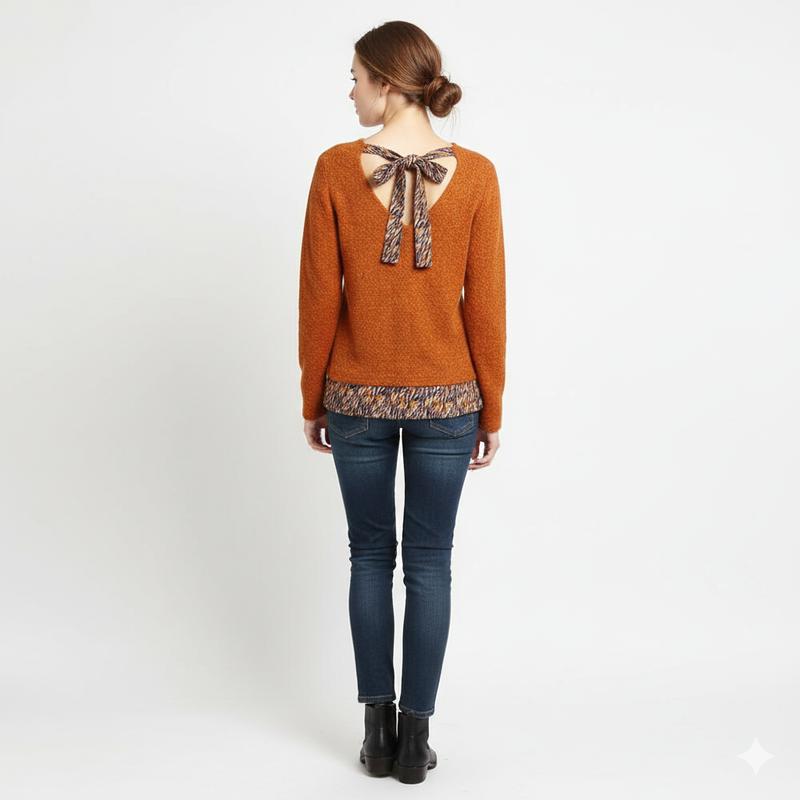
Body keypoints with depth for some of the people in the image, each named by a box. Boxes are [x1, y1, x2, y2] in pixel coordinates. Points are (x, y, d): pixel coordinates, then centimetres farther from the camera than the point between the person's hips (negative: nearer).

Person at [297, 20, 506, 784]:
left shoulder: (336, 167, -8)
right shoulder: (475, 173, -6)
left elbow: (318, 296, -5)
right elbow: (486, 304, -5)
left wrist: (313, 398, 6)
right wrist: (491, 410, 5)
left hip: (357, 396, 0)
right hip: (446, 397, 0)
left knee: (370, 557, 14)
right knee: (429, 564, 9)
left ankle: (377, 731, 21)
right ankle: (414, 739, 16)